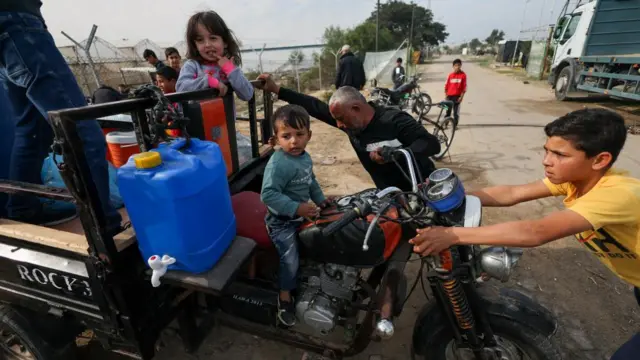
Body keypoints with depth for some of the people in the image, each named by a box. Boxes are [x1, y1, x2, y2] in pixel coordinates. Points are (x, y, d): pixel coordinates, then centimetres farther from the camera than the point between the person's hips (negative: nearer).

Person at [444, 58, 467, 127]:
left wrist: (461, 96, -9)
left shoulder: (463, 75, -3)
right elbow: (446, 85, 7)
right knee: (448, 111, 9)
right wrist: (446, 95, 3)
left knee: (456, 112, 2)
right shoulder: (450, 75, 3)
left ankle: (455, 125, 10)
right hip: (449, 95, 2)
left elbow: (464, 87, -4)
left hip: (457, 96, -2)